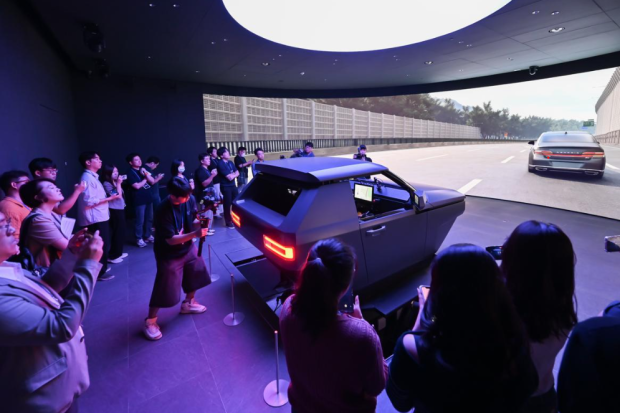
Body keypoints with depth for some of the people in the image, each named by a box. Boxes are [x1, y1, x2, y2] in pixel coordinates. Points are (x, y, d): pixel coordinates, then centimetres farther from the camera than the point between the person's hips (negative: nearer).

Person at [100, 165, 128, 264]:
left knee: (122, 231, 15)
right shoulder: (106, 184, -15)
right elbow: (118, 196, -20)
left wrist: (119, 183, 10)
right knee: (116, 233, -3)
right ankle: (112, 256, 8)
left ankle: (118, 253, 28)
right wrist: (119, 184, -17)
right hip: (114, 211, -9)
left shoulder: (114, 182, 11)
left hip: (119, 209, 9)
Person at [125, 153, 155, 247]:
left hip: (148, 198, 6)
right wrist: (145, 179, -1)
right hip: (139, 200, -6)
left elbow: (152, 181, 7)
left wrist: (146, 174, -9)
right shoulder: (130, 172, -6)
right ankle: (139, 239, 9)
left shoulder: (144, 169, 12)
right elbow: (137, 186, -15)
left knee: (149, 218, 12)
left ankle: (147, 236, 25)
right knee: (140, 220, -3)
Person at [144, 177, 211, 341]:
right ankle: (150, 321, 27)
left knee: (196, 276, 20)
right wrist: (195, 234, -40)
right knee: (165, 290, 3)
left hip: (188, 248, 7)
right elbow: (171, 240, -29)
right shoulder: (163, 211, -30)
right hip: (169, 256, -7)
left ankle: (188, 303, 45)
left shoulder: (187, 201, -11)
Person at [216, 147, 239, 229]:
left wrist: (232, 175, -12)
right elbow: (230, 177, -19)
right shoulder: (220, 164, -16)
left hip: (233, 185, 7)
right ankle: (228, 223, 16)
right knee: (227, 205, 2)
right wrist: (233, 174, 1)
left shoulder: (230, 162, 9)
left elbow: (237, 173, 8)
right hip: (226, 187, -7)